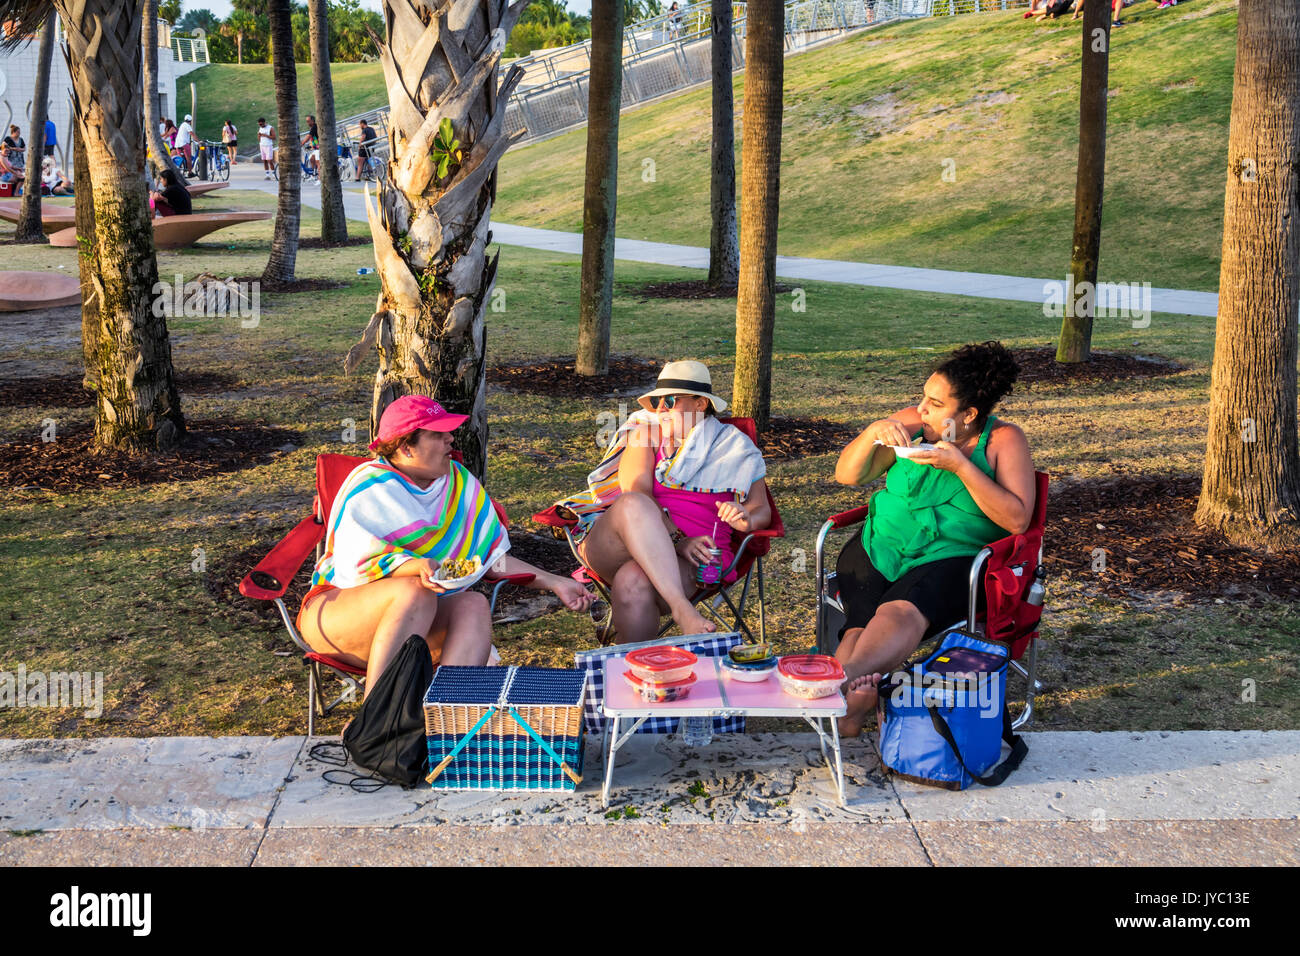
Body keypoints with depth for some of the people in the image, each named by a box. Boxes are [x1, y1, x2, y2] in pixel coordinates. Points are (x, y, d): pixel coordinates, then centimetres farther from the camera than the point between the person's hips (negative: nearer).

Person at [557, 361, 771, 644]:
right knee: (634, 504, -36)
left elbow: (762, 510, 13)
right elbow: (635, 492, -3)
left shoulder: (734, 446, 17)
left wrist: (747, 519, -13)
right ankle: (681, 609, -46)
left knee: (634, 582, -36)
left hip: (688, 560, 0)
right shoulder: (646, 431, 14)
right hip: (616, 544, 1)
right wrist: (676, 540, -18)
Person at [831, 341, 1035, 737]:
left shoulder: (1003, 441, 2)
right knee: (862, 619, -30)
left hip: (951, 557, -4)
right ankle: (856, 694, -56)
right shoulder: (912, 423, 9)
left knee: (901, 610, -37)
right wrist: (873, 433, -8)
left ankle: (845, 675, -64)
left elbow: (1016, 519, -9)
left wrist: (960, 466, -15)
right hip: (880, 546, 4)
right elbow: (846, 475, 11)